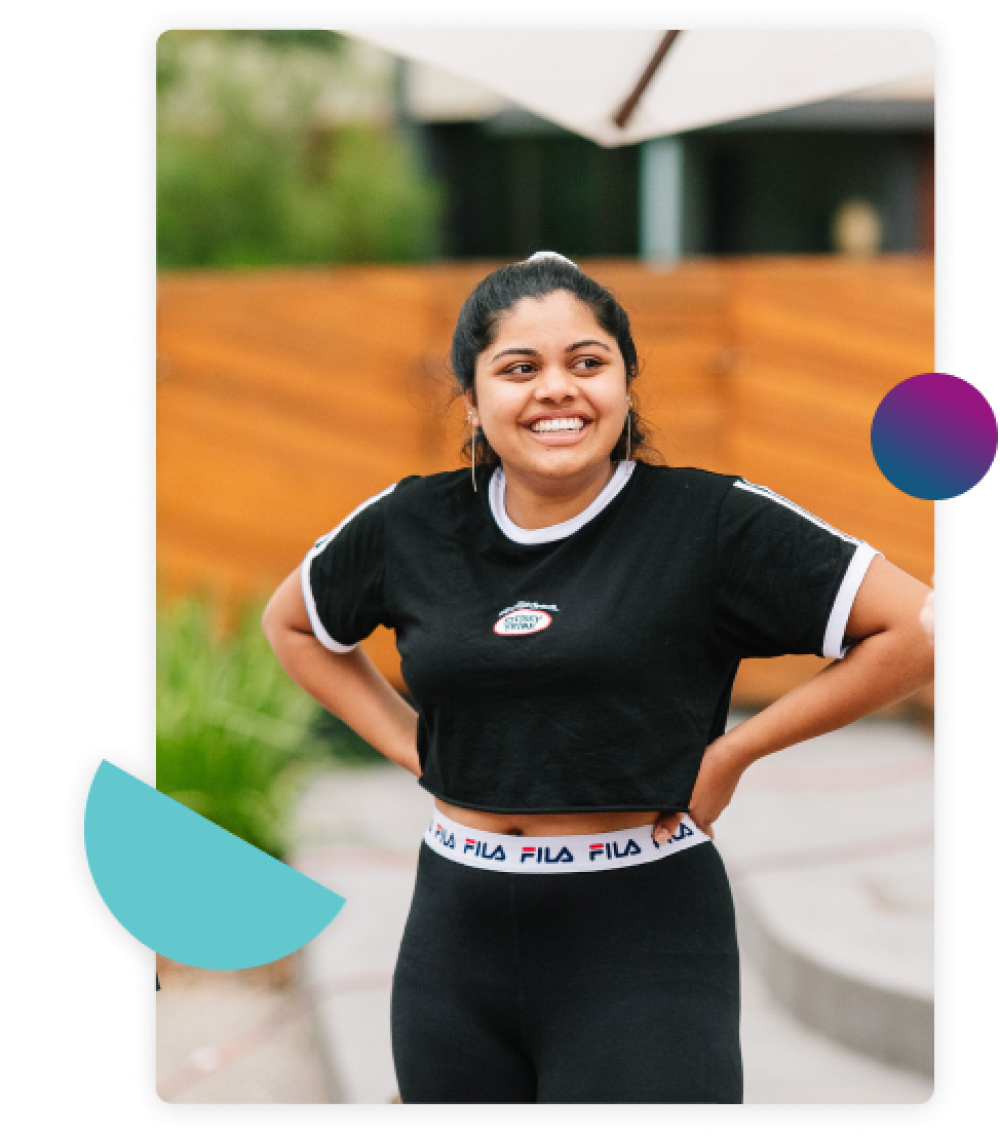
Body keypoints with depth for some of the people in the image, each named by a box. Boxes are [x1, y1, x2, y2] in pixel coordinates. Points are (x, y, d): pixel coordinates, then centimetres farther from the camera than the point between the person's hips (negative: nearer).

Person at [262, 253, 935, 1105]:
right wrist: (407, 742, 9)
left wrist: (735, 750, -8)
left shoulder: (714, 523, -8)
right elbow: (292, 624, 23)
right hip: (457, 939, 4)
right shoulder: (411, 529, 4)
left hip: (644, 946, -4)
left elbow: (916, 630, -9)